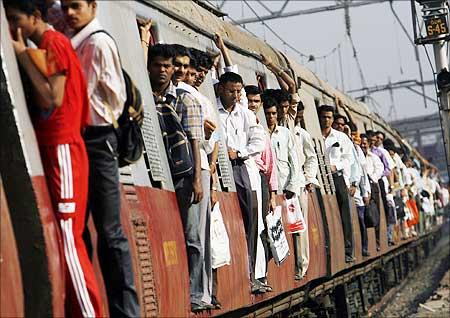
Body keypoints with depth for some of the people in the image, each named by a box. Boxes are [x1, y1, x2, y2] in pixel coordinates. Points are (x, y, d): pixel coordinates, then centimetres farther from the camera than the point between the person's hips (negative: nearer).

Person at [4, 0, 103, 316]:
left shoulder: (53, 43, -8)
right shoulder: (48, 46, 19)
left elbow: (52, 99, -19)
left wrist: (23, 56, -12)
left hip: (61, 151, -10)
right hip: (51, 150, 10)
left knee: (67, 239, -11)